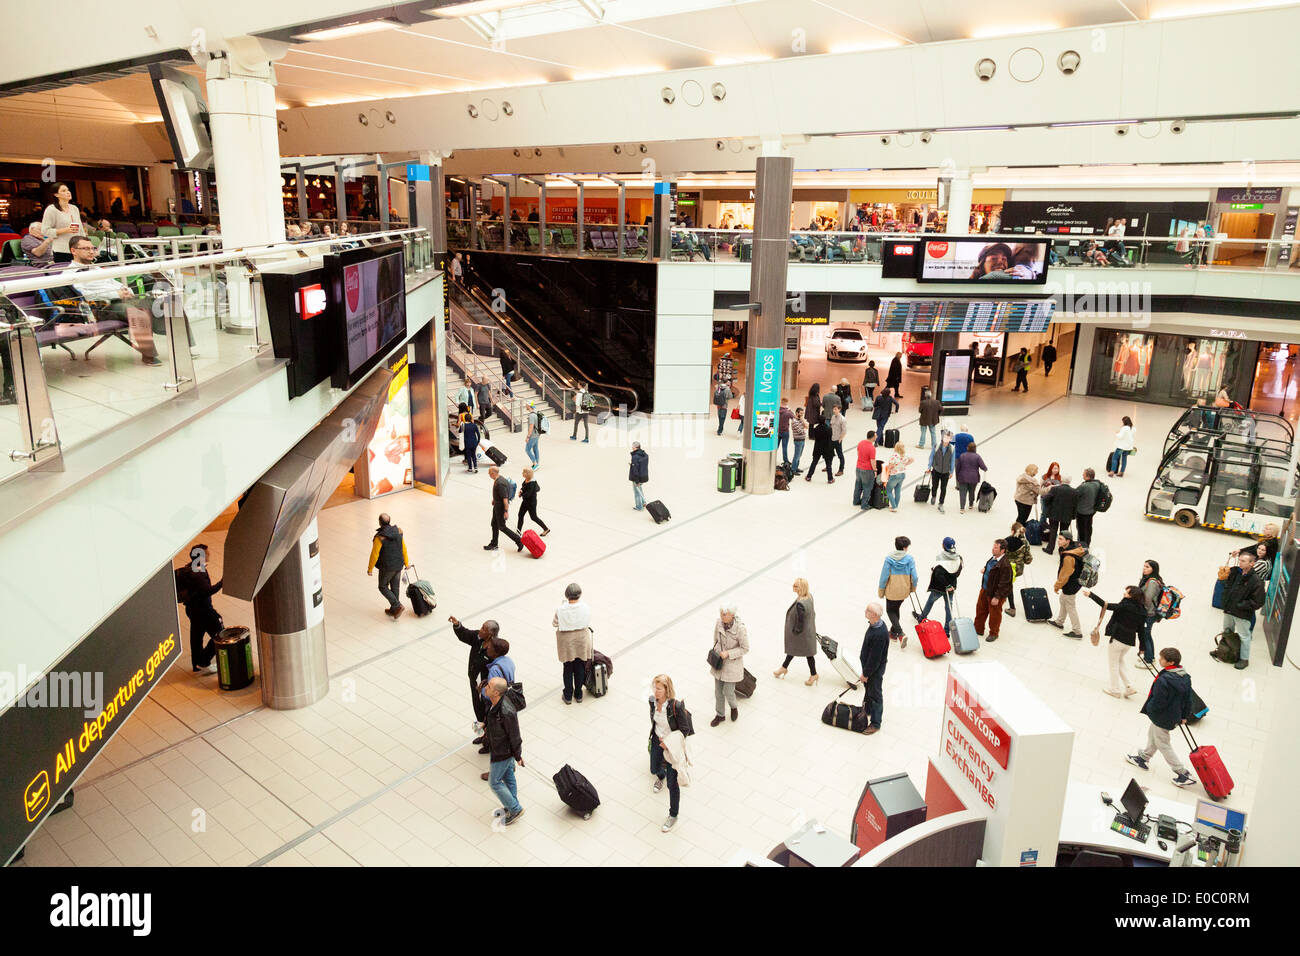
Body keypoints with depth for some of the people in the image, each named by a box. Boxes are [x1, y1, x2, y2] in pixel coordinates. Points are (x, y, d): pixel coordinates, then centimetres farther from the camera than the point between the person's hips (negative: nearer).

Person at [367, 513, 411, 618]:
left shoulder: (380, 537, -24)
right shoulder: (398, 531, -8)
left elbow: (374, 554, -17)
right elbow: (404, 548, 2)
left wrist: (370, 568, -2)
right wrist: (406, 562, 15)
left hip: (387, 567, -5)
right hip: (399, 565, 5)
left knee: (383, 587, 15)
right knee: (395, 587, 19)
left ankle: (398, 606, 1)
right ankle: (393, 610, 31)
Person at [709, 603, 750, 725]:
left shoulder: (740, 628, -25)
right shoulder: (719, 622, -10)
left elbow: (745, 649, -17)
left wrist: (728, 653, -22)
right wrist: (715, 652, 12)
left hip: (732, 663, -5)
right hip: (719, 661, 5)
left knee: (728, 691, 1)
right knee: (718, 691, 14)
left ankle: (734, 707, 35)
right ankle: (720, 715, 35)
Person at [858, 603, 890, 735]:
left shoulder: (879, 634, -38)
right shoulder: (875, 624, -7)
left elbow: (875, 658, -29)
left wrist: (866, 674, -17)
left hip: (875, 669, -9)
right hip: (868, 664, 9)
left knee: (875, 695, 9)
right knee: (868, 689, 29)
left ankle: (875, 724, 25)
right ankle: (867, 710, 52)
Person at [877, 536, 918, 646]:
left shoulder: (889, 558, -16)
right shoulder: (909, 559, -13)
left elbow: (884, 576, -13)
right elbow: (914, 577, -10)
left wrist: (880, 591, 0)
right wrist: (913, 588, 10)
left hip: (891, 590, -2)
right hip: (904, 591, 3)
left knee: (890, 611, 13)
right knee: (896, 609, 24)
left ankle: (901, 634, -5)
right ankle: (893, 632, 36)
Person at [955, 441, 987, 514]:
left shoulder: (962, 456, 0)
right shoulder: (977, 456, -8)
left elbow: (958, 467, 3)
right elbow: (983, 467, -11)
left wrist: (958, 477, 14)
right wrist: (986, 469, 13)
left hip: (963, 478, 0)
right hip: (973, 478, 0)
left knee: (962, 492, -2)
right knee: (972, 491, 19)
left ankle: (962, 508, -13)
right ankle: (971, 504, 36)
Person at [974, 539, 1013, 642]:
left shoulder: (1005, 565, -28)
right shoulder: (993, 558, -1)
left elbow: (1003, 583, -25)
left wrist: (997, 597, -23)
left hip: (995, 593, -9)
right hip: (985, 589, 9)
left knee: (994, 614, 11)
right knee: (980, 609, 21)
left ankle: (993, 633, 32)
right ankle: (978, 629, 39)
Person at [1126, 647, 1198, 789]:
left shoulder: (1163, 680, -33)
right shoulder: (1185, 677, -5)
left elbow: (1158, 701, -27)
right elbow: (1188, 699, 6)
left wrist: (1148, 708, -6)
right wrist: (1184, 716, 18)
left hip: (1162, 718, -9)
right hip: (1174, 716, 9)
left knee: (1163, 744, 9)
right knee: (1152, 733, 26)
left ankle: (1183, 773, 14)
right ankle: (1143, 757, 44)